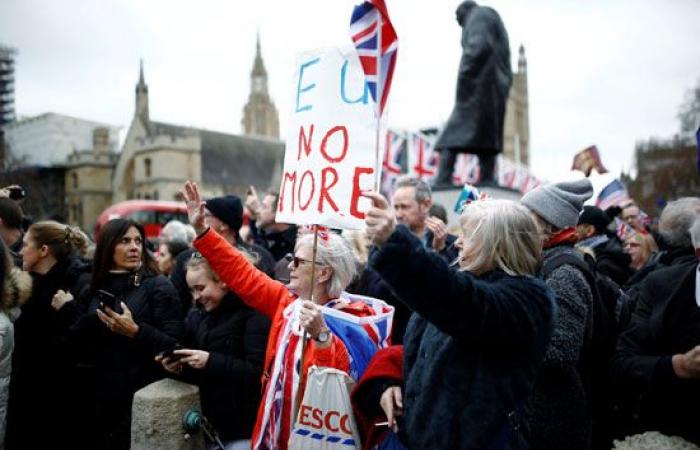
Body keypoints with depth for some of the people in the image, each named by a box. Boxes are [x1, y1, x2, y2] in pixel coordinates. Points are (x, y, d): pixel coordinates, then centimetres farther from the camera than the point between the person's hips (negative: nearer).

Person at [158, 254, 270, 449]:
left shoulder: (252, 313, -13)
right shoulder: (200, 315, 10)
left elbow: (258, 371, -21)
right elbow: (199, 373, 15)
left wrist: (210, 361, -23)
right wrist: (179, 367, -4)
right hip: (211, 421, 7)